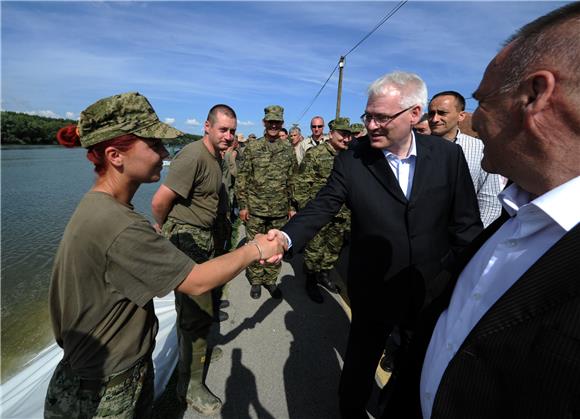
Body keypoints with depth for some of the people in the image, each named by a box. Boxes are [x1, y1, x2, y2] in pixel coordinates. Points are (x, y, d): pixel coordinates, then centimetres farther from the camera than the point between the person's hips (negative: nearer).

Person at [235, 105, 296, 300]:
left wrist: (292, 206, 7)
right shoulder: (252, 147, -1)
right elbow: (242, 178, -1)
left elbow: (292, 180, 8)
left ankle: (271, 280, 30)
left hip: (279, 210, 2)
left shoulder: (288, 149, 5)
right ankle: (255, 281, 28)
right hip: (255, 208, -1)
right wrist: (242, 205, -5)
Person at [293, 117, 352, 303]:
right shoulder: (315, 154, -10)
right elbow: (301, 183, -10)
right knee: (314, 249, 5)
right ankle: (311, 280, 26)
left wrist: (348, 211, 13)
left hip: (341, 214, 6)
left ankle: (324, 274, 38)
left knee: (334, 247, 17)